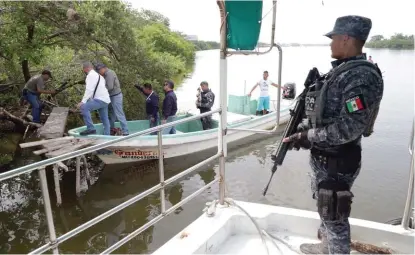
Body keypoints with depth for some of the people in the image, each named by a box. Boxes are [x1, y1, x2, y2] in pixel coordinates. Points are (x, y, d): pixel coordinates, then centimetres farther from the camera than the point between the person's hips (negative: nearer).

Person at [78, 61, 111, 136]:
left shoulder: (90, 75, -7)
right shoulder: (99, 75, 22)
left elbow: (89, 90, -19)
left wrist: (83, 101, -23)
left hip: (100, 99, -10)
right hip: (105, 100, 10)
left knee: (84, 107, -22)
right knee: (105, 119, 15)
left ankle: (91, 128, -25)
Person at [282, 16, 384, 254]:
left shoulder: (362, 76, -22)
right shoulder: (340, 70, 8)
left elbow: (349, 128, -29)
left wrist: (308, 136, -23)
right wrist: (304, 129, 7)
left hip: (336, 161, -10)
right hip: (321, 156, 10)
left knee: (334, 215, 5)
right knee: (323, 207, 25)